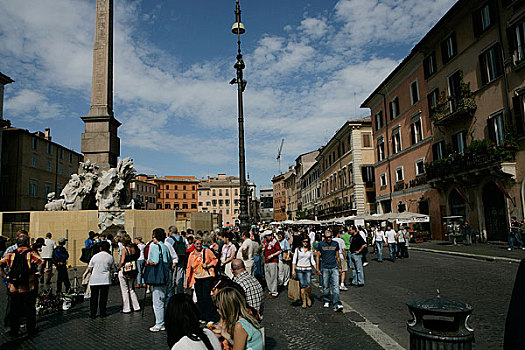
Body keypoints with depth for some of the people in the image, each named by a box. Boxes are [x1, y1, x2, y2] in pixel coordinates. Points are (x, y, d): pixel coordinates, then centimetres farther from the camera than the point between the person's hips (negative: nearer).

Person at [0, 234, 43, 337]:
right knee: (30, 310, 10)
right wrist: (38, 274, -8)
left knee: (14, 310, 16)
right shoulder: (31, 254, -7)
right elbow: (41, 263, -22)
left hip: (13, 288, 3)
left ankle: (13, 331, 23)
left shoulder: (11, 254, 4)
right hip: (29, 288, -3)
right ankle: (31, 330, 17)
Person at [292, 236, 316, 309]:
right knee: (302, 285, -4)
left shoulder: (310, 250, 10)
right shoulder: (298, 249, 3)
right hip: (299, 269, -1)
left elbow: (312, 260, 15)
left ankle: (308, 297, 13)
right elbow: (294, 260, 3)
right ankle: (304, 301, 8)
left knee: (309, 285, -14)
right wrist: (293, 270, -5)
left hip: (308, 269, 1)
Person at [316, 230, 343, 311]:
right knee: (326, 286, 9)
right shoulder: (321, 244, 0)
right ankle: (326, 301, 28)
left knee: (336, 286, -8)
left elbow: (337, 256, 16)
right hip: (325, 268, -1)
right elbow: (317, 257, 4)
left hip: (334, 268, 1)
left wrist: (340, 267, 18)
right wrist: (317, 269, 0)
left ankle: (337, 304, -10)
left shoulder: (335, 244, 6)